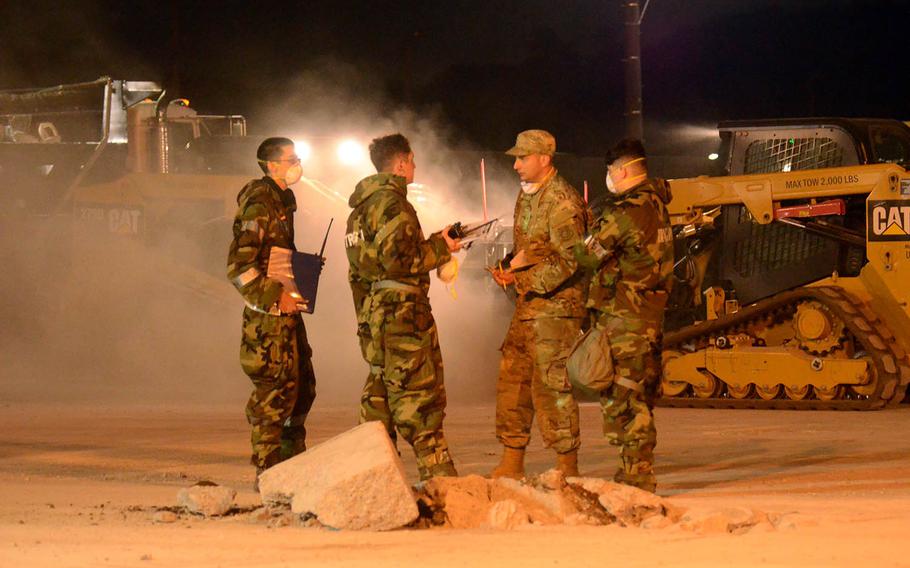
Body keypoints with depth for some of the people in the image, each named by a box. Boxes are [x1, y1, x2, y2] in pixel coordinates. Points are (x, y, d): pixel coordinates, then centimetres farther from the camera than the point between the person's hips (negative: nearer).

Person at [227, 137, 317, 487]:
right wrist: (275, 297, -21)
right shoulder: (259, 206, -15)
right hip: (267, 315, -10)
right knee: (274, 392, -7)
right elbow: (239, 266, -22)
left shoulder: (282, 203, 16)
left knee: (302, 386, 14)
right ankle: (267, 474, -2)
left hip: (286, 311, 10)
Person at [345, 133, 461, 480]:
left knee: (380, 392, 13)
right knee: (419, 391, -8)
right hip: (402, 311, -10)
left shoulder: (361, 207, 18)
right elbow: (398, 258, -20)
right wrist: (439, 248, -8)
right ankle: (437, 471, -9)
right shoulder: (391, 202, -12)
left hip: (372, 312, 10)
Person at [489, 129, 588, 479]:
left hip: (556, 304, -9)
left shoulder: (562, 202, -14)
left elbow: (571, 260, -19)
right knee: (513, 379, 9)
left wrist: (528, 282, -18)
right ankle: (511, 464, 16)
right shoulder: (526, 196, 15)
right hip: (528, 305, 9)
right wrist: (508, 271, 8)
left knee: (551, 383, -9)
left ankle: (567, 467, -3)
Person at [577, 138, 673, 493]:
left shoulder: (624, 213, -17)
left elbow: (590, 256, -11)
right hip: (650, 313, 9)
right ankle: (641, 471, 18)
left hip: (622, 316, -9)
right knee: (641, 393, 14)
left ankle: (635, 473, -5)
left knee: (620, 396, -5)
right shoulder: (656, 205, 12)